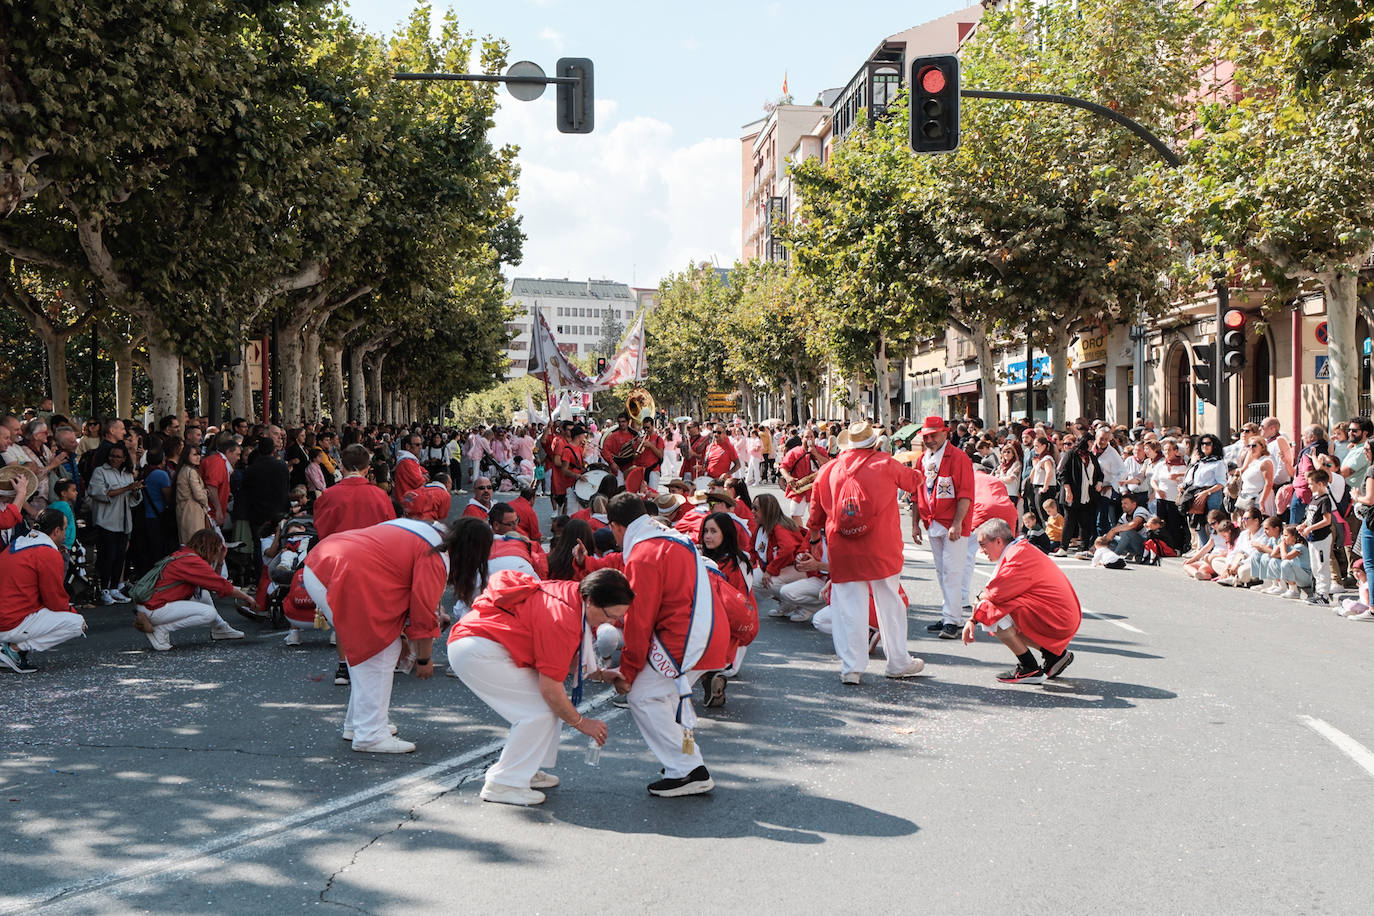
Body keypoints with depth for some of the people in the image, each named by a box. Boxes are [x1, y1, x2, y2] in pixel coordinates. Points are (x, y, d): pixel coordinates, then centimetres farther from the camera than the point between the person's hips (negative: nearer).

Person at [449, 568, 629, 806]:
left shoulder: (574, 596, 2)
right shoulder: (563, 620, -27)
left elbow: (566, 655, 18)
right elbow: (550, 689, -19)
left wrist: (600, 674, 3)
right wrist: (581, 723, -6)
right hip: (475, 651, -10)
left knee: (552, 705, 10)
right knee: (540, 712, -11)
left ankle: (526, 771, 19)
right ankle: (502, 784, -2)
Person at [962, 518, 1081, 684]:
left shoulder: (1019, 556, -17)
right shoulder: (1019, 551, 16)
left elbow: (997, 594, -23)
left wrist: (981, 597, 2)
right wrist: (972, 620, 8)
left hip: (1055, 621, -10)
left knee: (991, 613, -16)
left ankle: (1030, 670, -9)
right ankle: (1054, 654, 17)